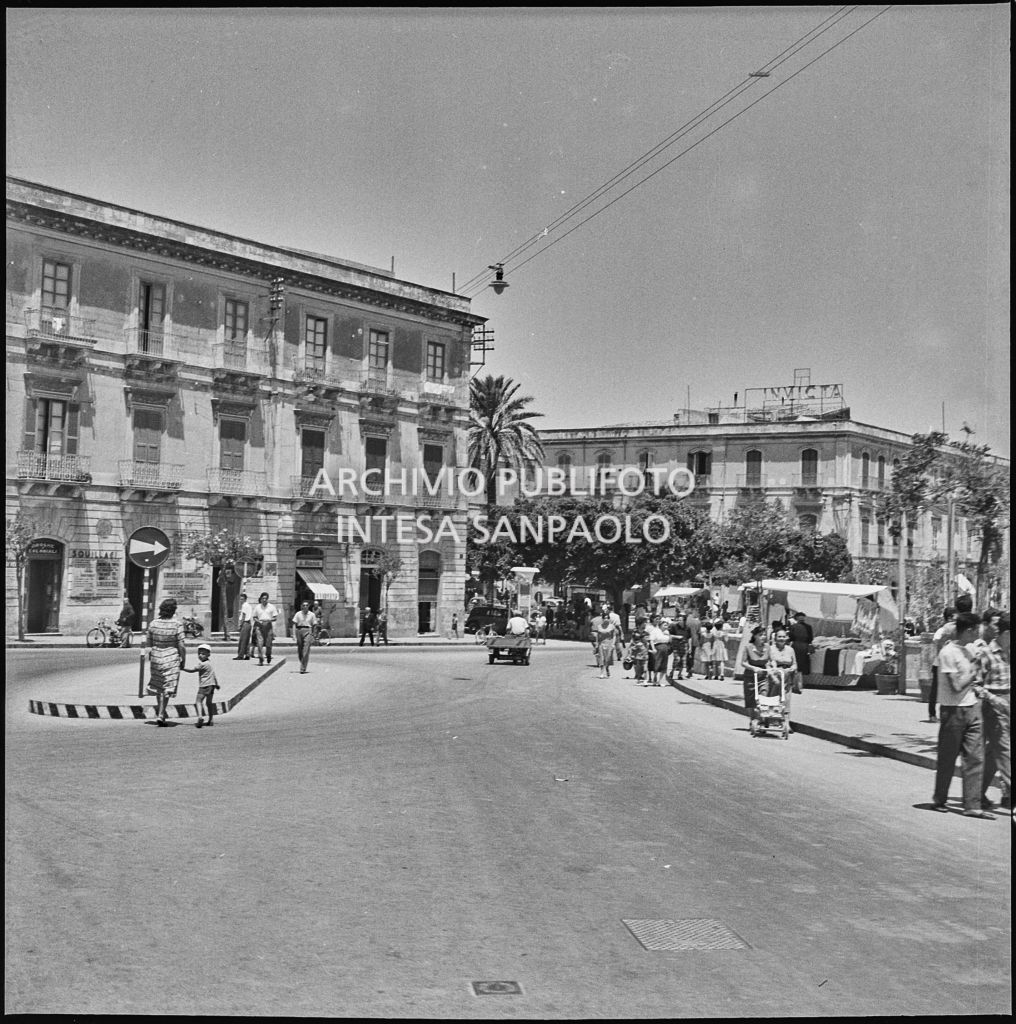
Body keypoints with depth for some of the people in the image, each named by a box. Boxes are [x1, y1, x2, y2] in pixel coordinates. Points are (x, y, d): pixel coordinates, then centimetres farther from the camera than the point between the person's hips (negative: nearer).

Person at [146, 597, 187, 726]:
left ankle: (160, 709, 35)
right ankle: (160, 715, -4)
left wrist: (150, 659, 16)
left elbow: (149, 644, 3)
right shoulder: (177, 624, -14)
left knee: (158, 685, 22)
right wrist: (183, 660, 0)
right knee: (167, 687, 2)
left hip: (156, 657, 4)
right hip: (171, 658, -4)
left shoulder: (154, 624, -3)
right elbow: (181, 645, -13)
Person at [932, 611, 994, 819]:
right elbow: (957, 685, -18)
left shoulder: (967, 651, 12)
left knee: (975, 758, 1)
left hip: (972, 708, 7)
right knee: (948, 759, 5)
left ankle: (972, 805, 4)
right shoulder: (948, 652, -15)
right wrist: (974, 671, -7)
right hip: (953, 710, -7)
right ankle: (939, 800, 20)